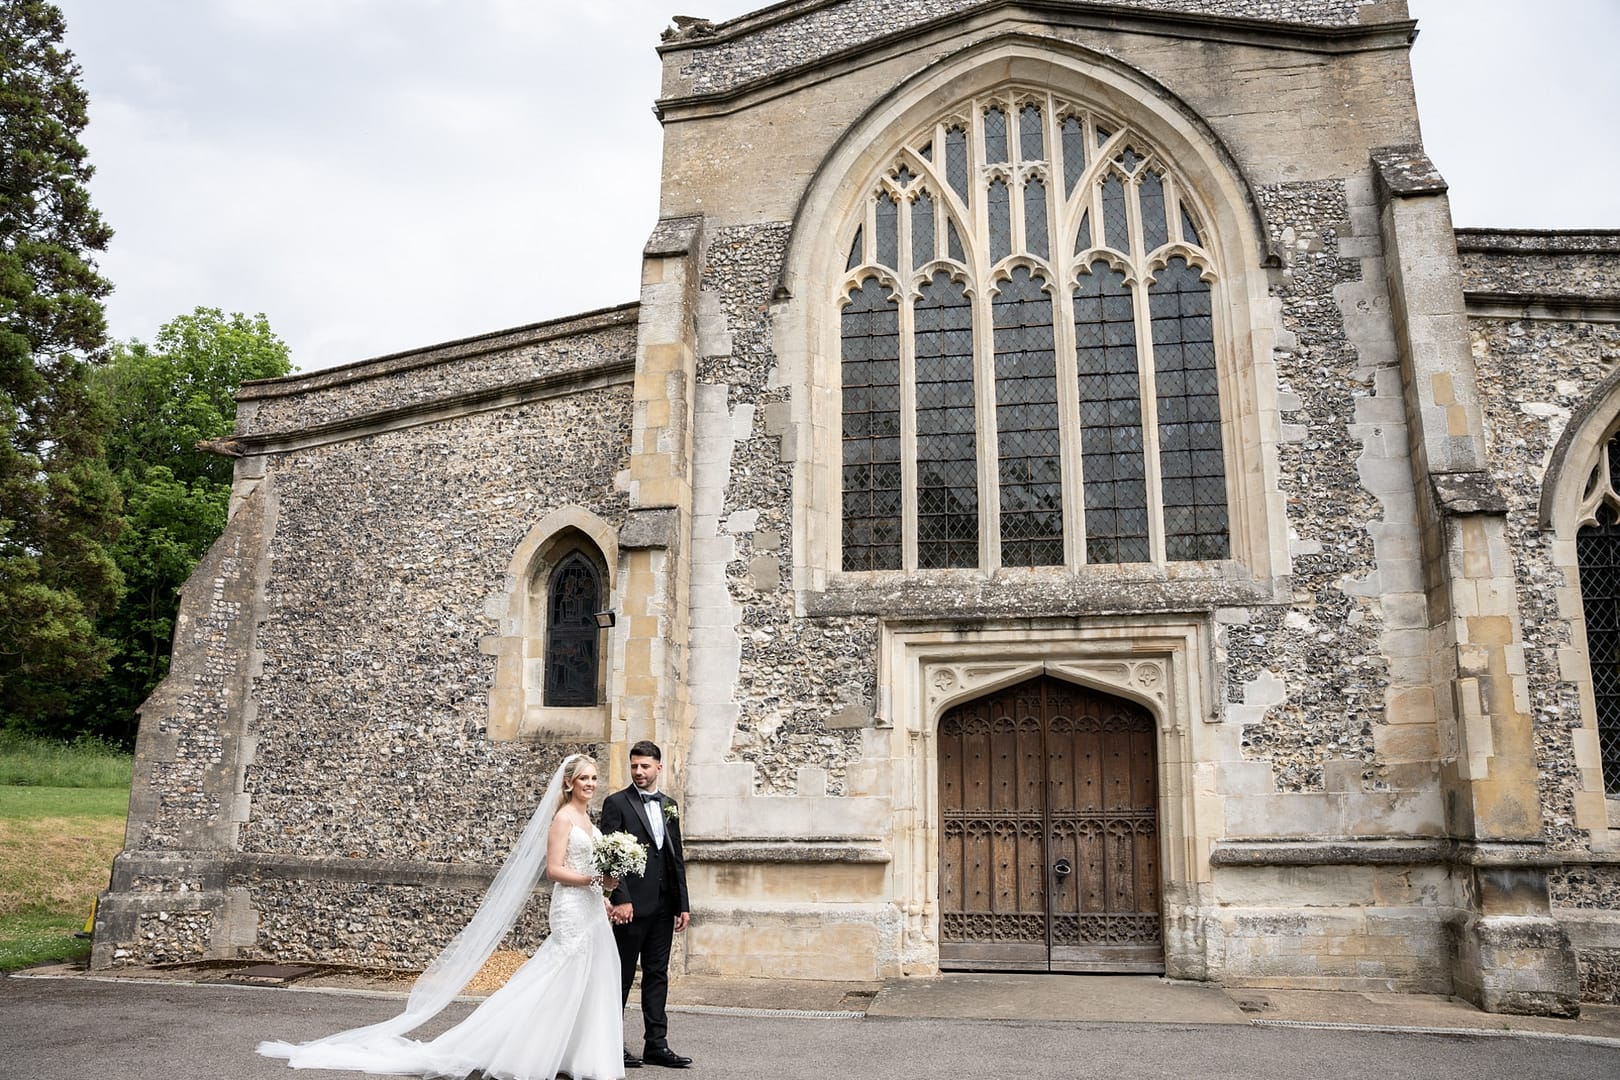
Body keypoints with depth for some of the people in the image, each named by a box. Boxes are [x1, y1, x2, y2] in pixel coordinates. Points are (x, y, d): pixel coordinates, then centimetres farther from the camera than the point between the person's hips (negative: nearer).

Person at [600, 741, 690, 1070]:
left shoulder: (669, 805, 13)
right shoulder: (616, 803, -4)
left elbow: (676, 856, 14)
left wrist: (682, 903, 10)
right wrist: (620, 900, -19)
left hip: (663, 905, 6)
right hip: (631, 904, -5)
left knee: (657, 975, 10)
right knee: (621, 976, 4)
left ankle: (656, 1044, 16)